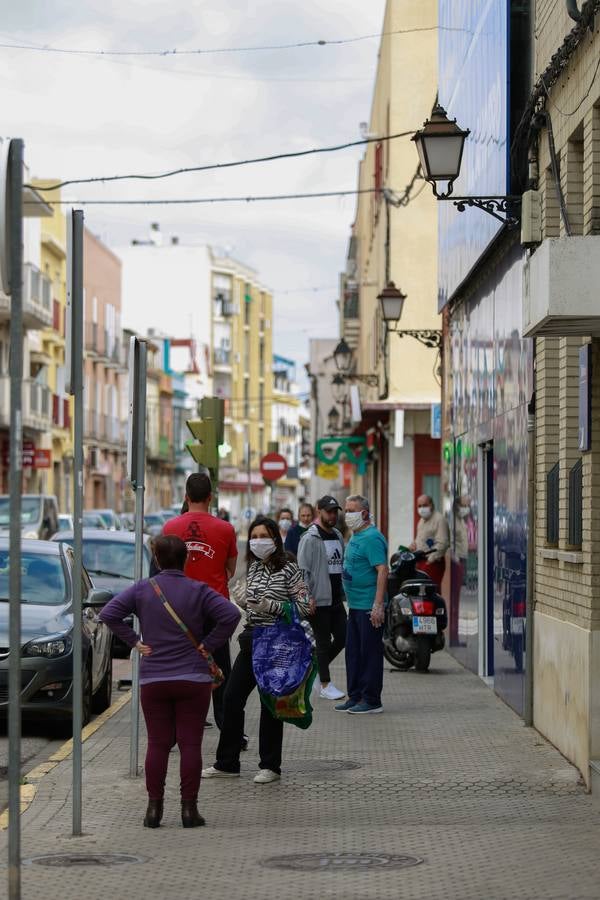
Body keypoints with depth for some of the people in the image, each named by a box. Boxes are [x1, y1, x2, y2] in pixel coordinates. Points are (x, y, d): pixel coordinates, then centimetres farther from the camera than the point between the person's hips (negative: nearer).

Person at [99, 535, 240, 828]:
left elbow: (108, 614, -6)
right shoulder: (198, 591, -3)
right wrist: (208, 645, -6)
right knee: (190, 744, 2)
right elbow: (231, 615, -15)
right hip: (194, 680, -1)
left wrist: (134, 641, 0)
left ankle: (154, 808, 6)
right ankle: (189, 809, 2)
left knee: (157, 744, 6)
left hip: (153, 680, 1)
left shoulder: (142, 589, 0)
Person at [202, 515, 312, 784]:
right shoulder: (253, 567, 12)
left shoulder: (288, 568, -8)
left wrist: (271, 606, -20)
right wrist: (246, 603, 6)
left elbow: (304, 607, -12)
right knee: (232, 698, 5)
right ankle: (226, 763, 14)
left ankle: (270, 766, 11)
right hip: (251, 640, 7)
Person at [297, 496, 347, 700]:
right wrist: (307, 597, -19)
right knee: (324, 642, -1)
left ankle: (317, 667, 26)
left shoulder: (338, 536, 14)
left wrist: (344, 592, 15)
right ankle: (326, 686, 6)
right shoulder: (310, 538, -10)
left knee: (342, 638, 7)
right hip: (319, 600, -7)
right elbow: (303, 570, -14)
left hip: (336, 599, 7)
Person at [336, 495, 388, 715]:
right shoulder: (355, 537, 15)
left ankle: (371, 700, 1)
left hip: (369, 606, -10)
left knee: (370, 653, -4)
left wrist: (378, 606, -27)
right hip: (355, 606, 10)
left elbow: (382, 571, -22)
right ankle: (355, 697, 21)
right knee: (353, 652, 13)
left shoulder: (372, 538, -15)